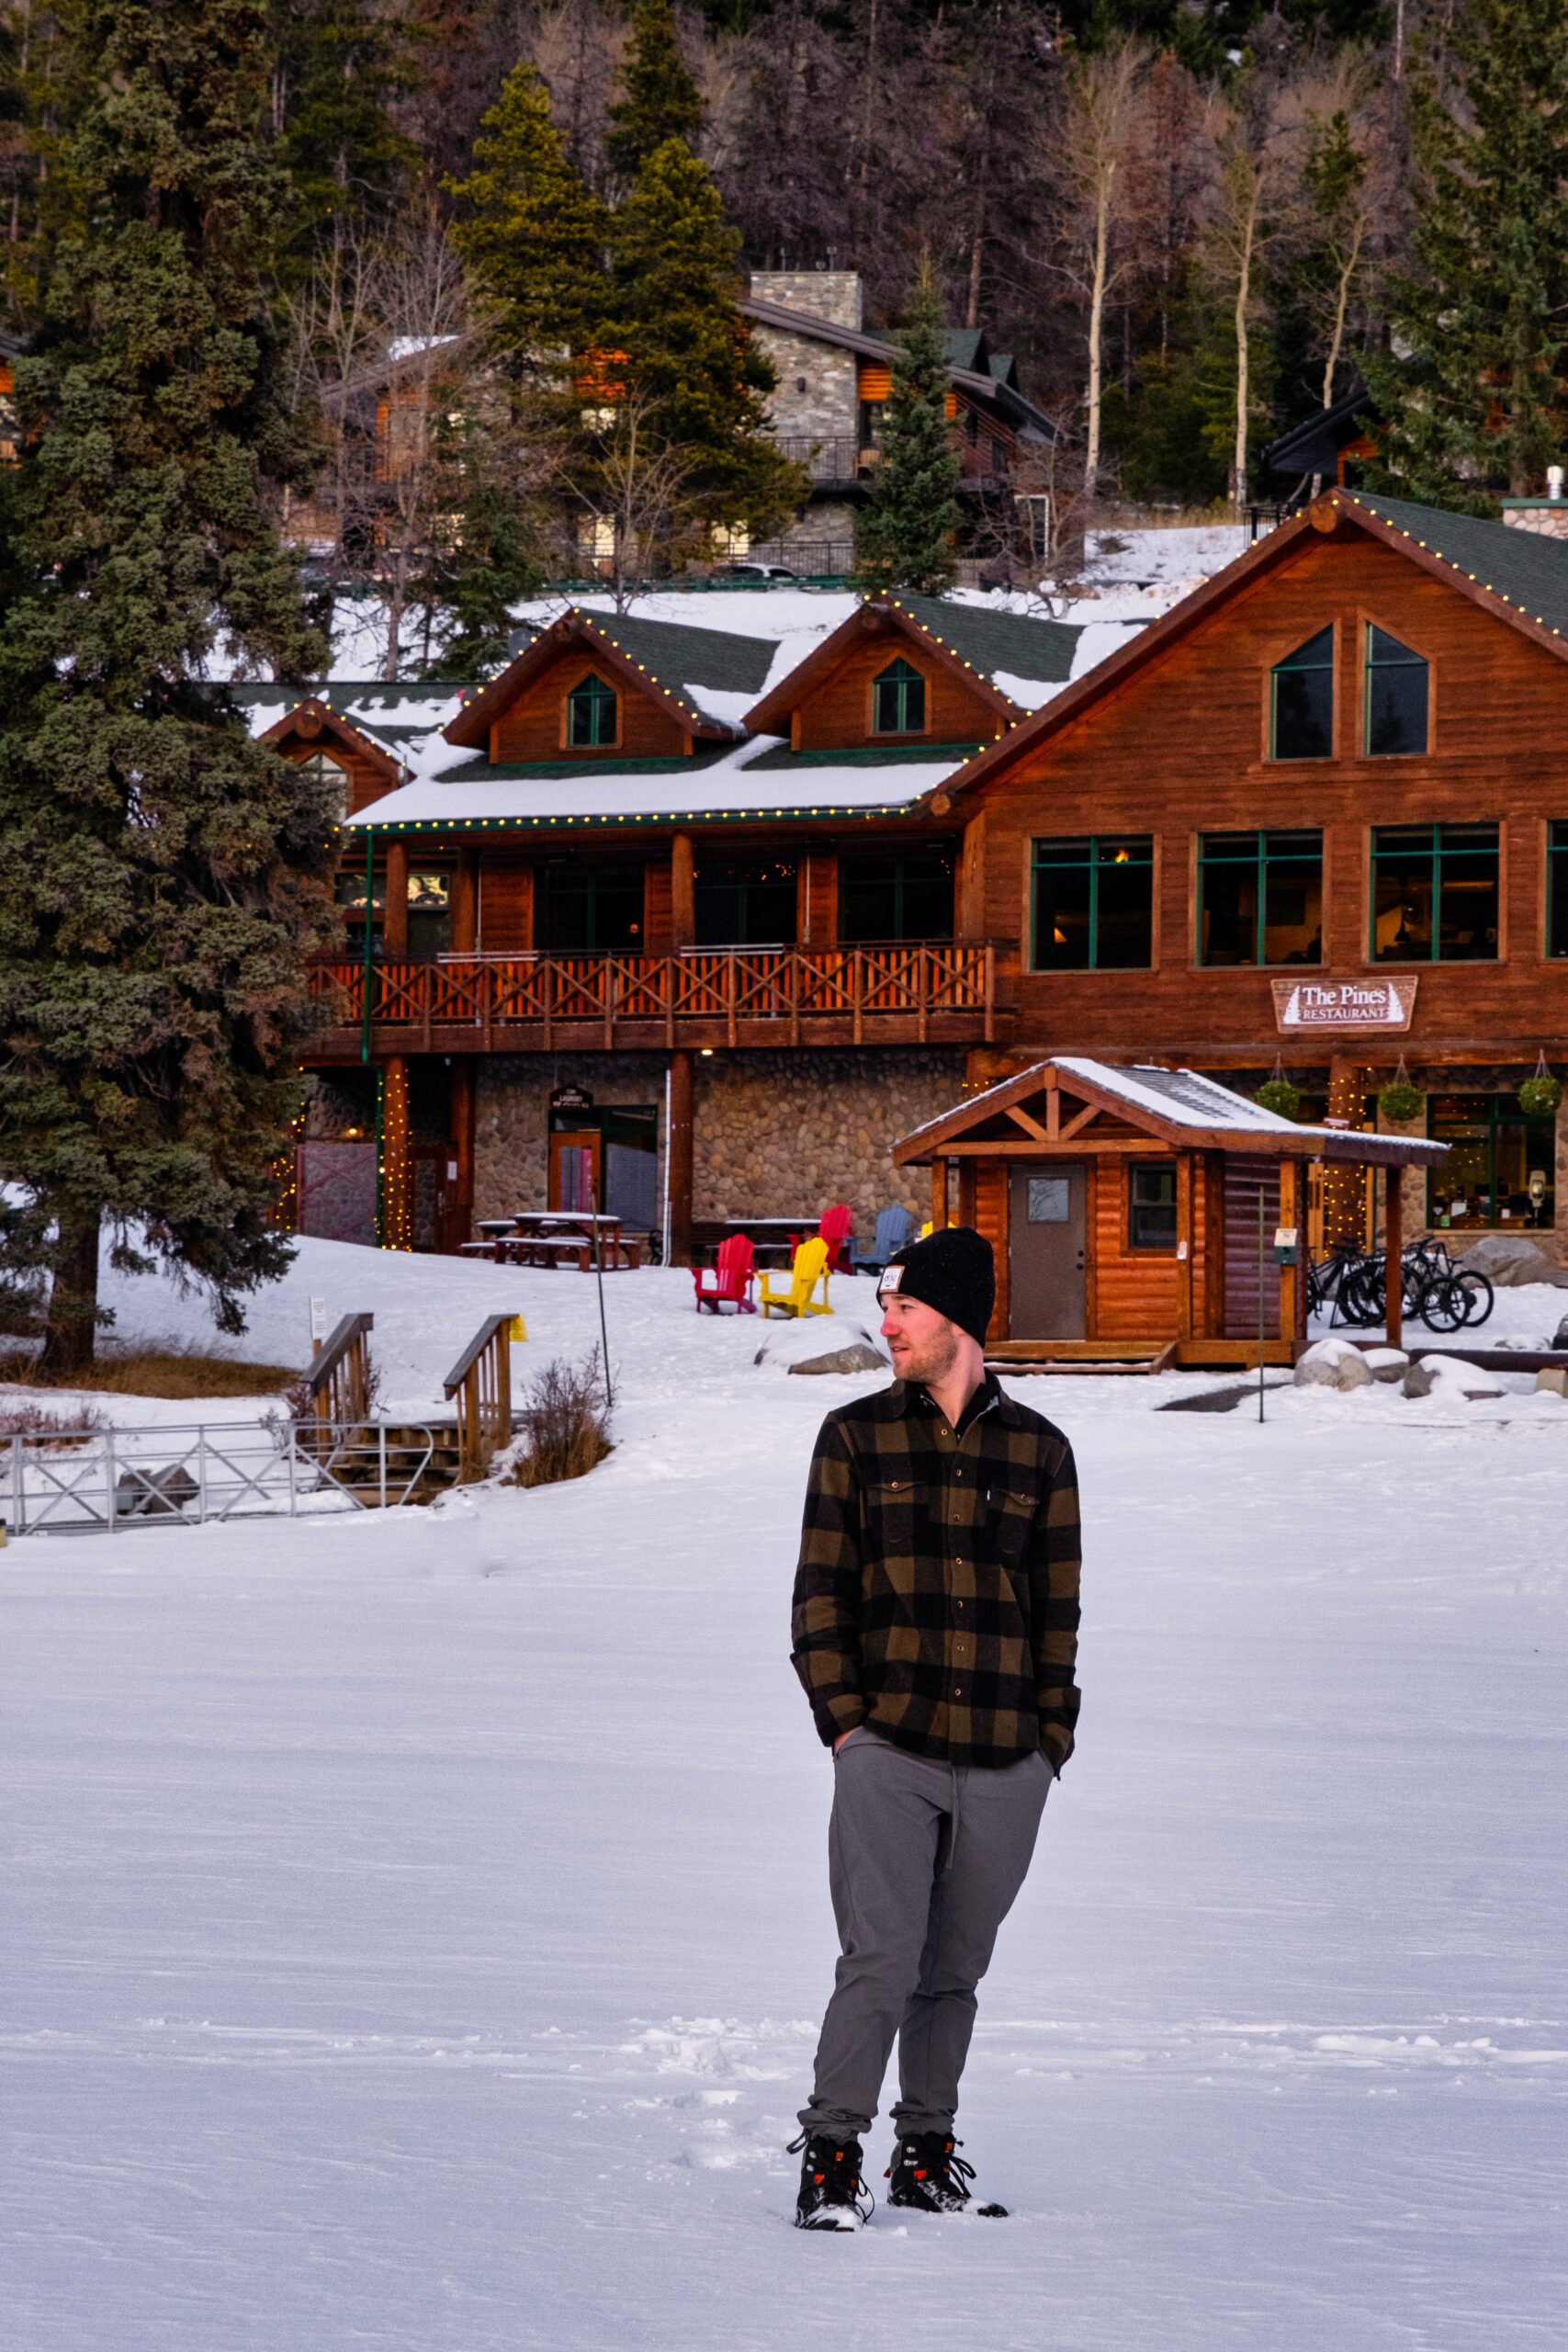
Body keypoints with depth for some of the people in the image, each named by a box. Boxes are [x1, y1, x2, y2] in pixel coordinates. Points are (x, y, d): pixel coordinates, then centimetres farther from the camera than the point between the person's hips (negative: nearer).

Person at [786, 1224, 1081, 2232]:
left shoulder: (1038, 1450, 8)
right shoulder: (856, 1437, 5)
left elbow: (1058, 1608, 12)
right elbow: (820, 1591, 5)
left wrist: (1052, 1734, 5)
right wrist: (842, 1720, -4)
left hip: (1005, 1767, 2)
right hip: (889, 1751, -2)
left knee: (955, 1972, 10)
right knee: (882, 1962, -11)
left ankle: (927, 2151, 23)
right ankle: (832, 2156, -3)